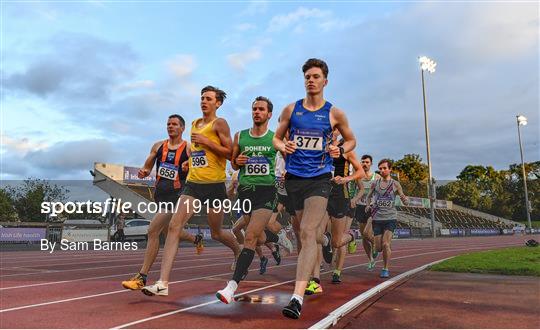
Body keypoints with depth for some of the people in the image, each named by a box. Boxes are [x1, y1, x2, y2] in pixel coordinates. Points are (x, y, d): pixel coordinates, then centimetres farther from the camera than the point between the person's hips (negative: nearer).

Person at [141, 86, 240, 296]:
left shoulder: (219, 123, -4)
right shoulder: (195, 124, 17)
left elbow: (230, 153, -12)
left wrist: (206, 142, -16)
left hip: (214, 185, -6)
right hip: (192, 184, 6)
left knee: (216, 233, 9)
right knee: (174, 226, -9)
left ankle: (239, 251, 43)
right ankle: (163, 283, -9)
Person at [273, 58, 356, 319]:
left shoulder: (334, 113, 3)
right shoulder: (291, 109, 7)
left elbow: (351, 140, 16)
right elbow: (276, 138, 14)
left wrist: (340, 150, -7)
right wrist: (283, 146, -10)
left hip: (319, 178, -3)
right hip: (293, 177, 3)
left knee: (307, 234, -16)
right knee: (312, 232, 15)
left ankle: (297, 298, -18)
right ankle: (324, 239, 54)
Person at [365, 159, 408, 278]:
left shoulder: (395, 184, 2)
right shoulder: (375, 183, 6)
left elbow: (405, 202, 4)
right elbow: (369, 196, 21)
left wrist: (405, 200, -20)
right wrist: (367, 205, 1)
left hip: (390, 218, -2)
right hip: (377, 218, 2)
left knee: (386, 244, -15)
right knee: (378, 248, 3)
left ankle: (385, 269, 3)